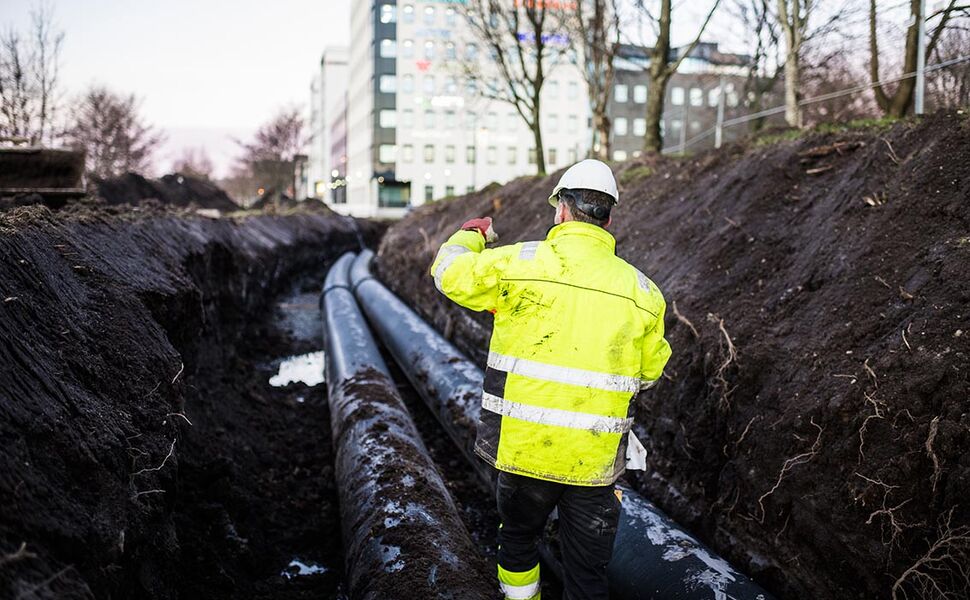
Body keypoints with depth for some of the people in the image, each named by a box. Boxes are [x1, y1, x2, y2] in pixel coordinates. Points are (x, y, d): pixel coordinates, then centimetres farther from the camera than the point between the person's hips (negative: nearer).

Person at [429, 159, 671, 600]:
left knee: (518, 540, 25)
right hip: (595, 459, 1)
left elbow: (449, 272, 5)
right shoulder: (641, 289, 0)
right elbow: (650, 371, 10)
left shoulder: (520, 263, -9)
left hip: (524, 447, -1)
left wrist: (471, 233, 25)